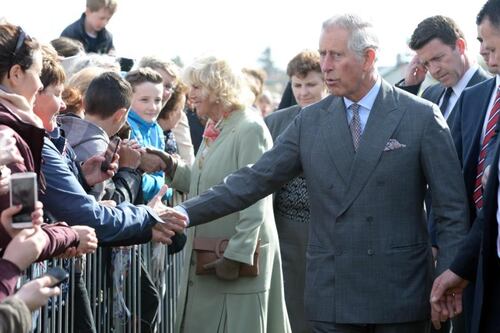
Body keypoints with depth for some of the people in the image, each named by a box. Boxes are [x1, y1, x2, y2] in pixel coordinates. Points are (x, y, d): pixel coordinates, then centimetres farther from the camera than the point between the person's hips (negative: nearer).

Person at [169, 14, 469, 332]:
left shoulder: (421, 117, -2)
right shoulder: (311, 121, 7)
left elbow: (452, 209, -2)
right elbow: (254, 181, 5)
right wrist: (183, 213, -4)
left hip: (401, 294, -2)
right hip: (331, 296, 3)